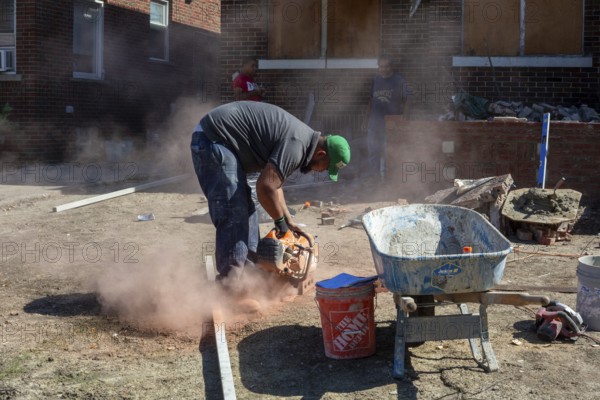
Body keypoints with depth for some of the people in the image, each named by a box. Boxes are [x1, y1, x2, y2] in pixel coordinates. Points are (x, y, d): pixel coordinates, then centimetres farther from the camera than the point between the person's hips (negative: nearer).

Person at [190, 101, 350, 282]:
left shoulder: (303, 137, 13)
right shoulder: (296, 145, -20)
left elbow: (273, 182, 22)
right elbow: (265, 187, -25)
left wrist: (288, 221, 21)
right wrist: (280, 221, -8)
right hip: (213, 139, -11)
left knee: (246, 211, 13)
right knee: (234, 214, -13)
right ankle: (229, 283, -11)